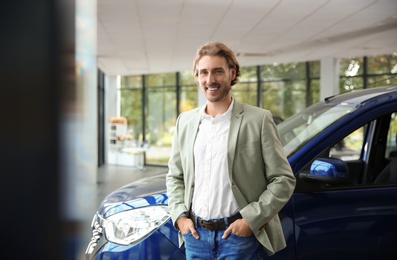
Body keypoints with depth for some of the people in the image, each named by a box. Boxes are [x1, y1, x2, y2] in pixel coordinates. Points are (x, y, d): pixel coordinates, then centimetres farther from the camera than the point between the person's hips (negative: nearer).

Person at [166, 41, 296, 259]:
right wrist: (179, 216, 1)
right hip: (195, 234, 4)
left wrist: (251, 219, -13)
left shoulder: (259, 120, -6)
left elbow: (283, 179, -5)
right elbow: (174, 176, 14)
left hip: (240, 235, -4)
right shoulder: (185, 121, 7)